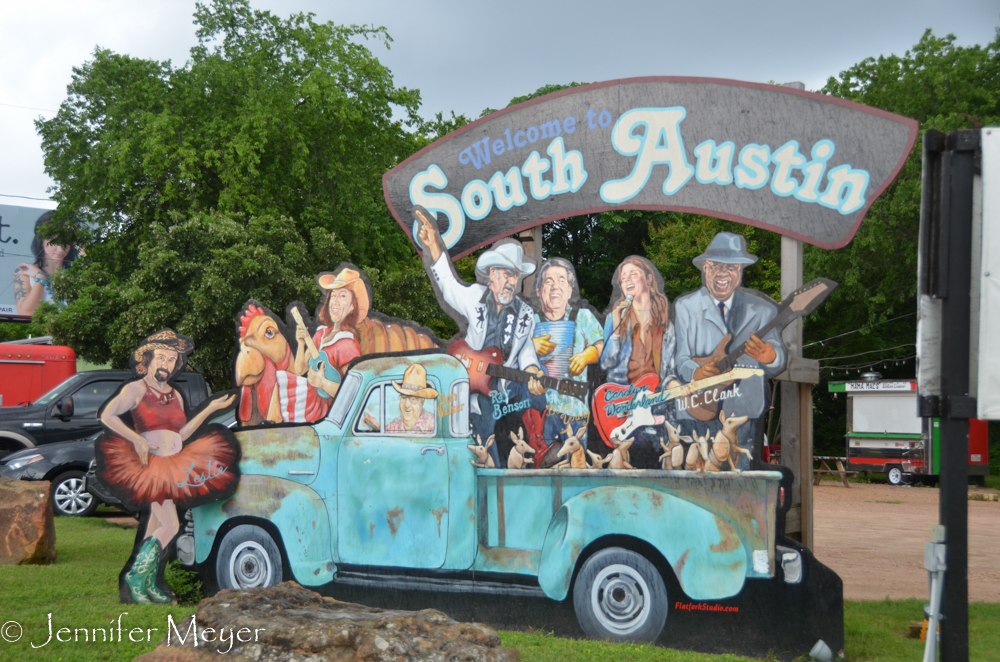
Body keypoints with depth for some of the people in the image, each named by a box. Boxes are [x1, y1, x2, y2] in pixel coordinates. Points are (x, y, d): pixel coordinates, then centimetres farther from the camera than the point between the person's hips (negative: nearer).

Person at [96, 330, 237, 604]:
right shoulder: (136, 389, -2)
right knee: (170, 526, -15)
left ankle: (148, 583, 17)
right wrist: (137, 440, -21)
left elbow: (180, 435, 14)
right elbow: (107, 415, -13)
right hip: (149, 465, -7)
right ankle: (136, 577, -5)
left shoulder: (176, 396, 18)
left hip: (173, 466, 7)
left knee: (156, 525, 10)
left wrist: (209, 409, 12)